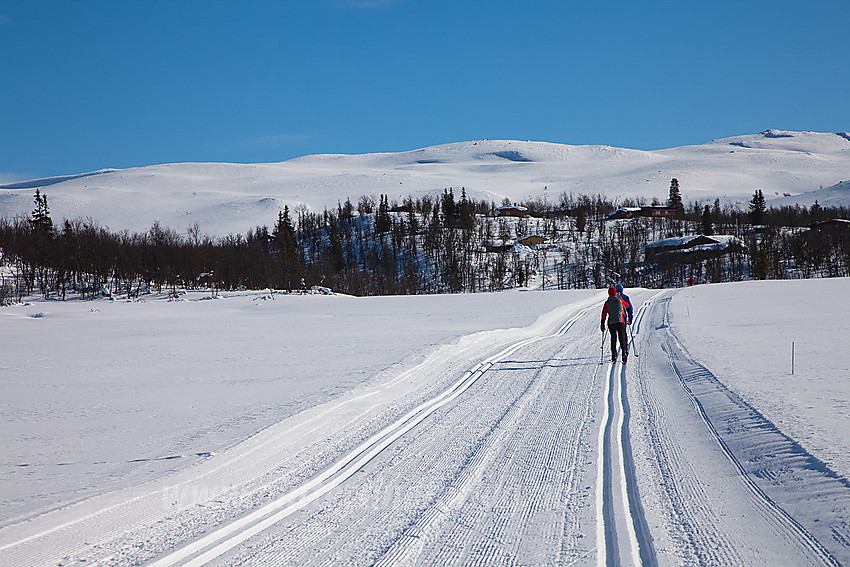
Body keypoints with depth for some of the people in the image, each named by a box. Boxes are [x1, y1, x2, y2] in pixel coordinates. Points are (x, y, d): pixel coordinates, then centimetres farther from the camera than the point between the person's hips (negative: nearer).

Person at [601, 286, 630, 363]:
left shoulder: (607, 302, -1)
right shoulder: (620, 300, 2)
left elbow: (604, 313, -4)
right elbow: (627, 306, 19)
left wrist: (603, 323, 0)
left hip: (611, 323, 1)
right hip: (620, 322, -1)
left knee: (613, 338, 11)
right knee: (622, 338, 2)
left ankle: (614, 355, 9)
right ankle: (624, 353, -14)